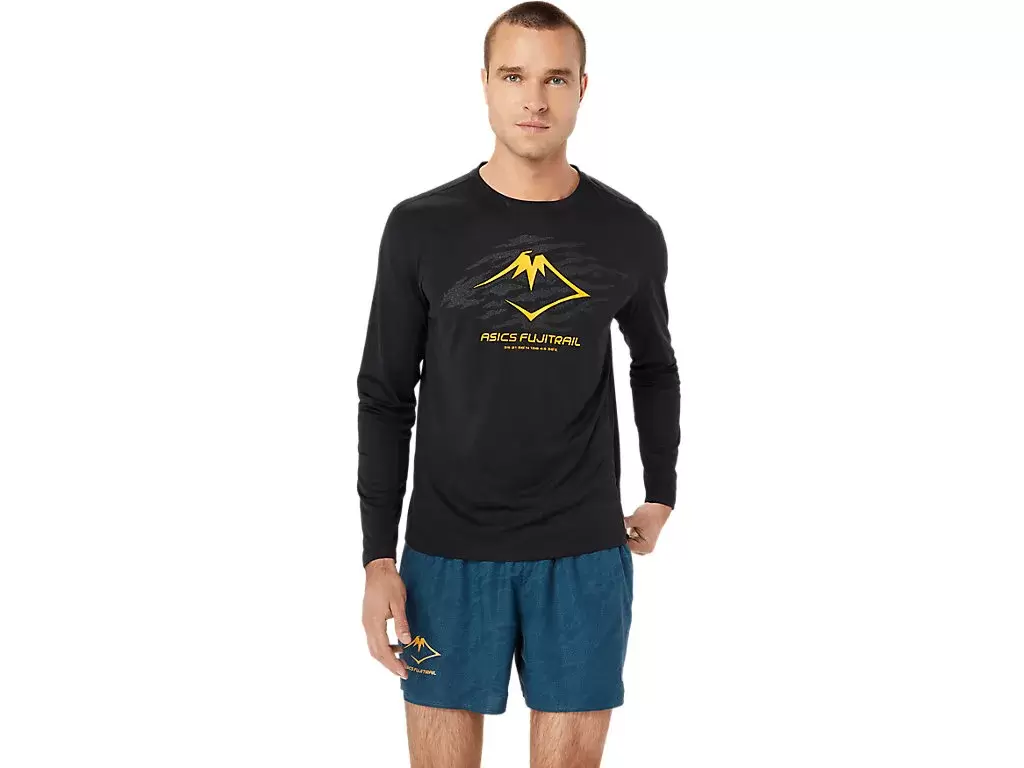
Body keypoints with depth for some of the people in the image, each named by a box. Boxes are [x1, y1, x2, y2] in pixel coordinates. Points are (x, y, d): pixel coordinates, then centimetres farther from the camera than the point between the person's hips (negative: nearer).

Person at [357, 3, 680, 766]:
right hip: (447, 554, -1)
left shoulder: (630, 235, 1)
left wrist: (661, 495, 20)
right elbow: (386, 398, 2)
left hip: (585, 556, 1)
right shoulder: (421, 228, -2)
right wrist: (378, 558, -4)